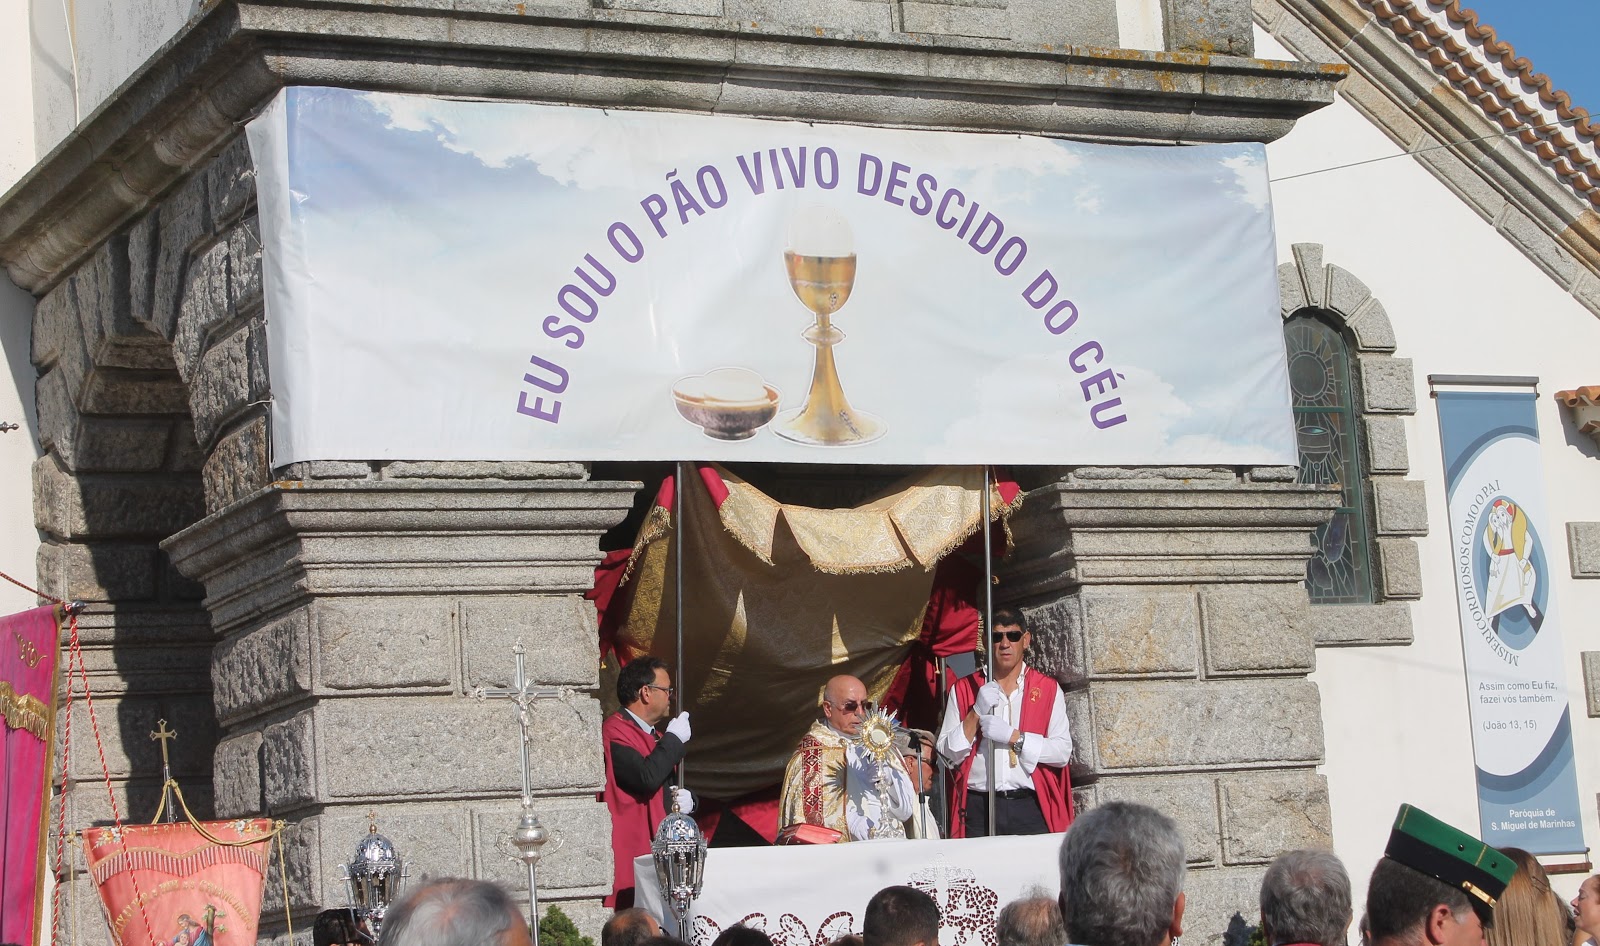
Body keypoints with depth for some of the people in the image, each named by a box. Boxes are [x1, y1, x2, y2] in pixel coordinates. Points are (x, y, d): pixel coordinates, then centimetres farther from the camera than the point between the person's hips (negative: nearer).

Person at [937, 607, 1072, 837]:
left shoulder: (1048, 689, 10)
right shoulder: (964, 689, 11)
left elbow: (1063, 751, -1)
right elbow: (948, 753, 4)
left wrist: (1013, 737, -10)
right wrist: (977, 713, -7)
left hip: (1031, 809, 0)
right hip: (979, 810, 0)